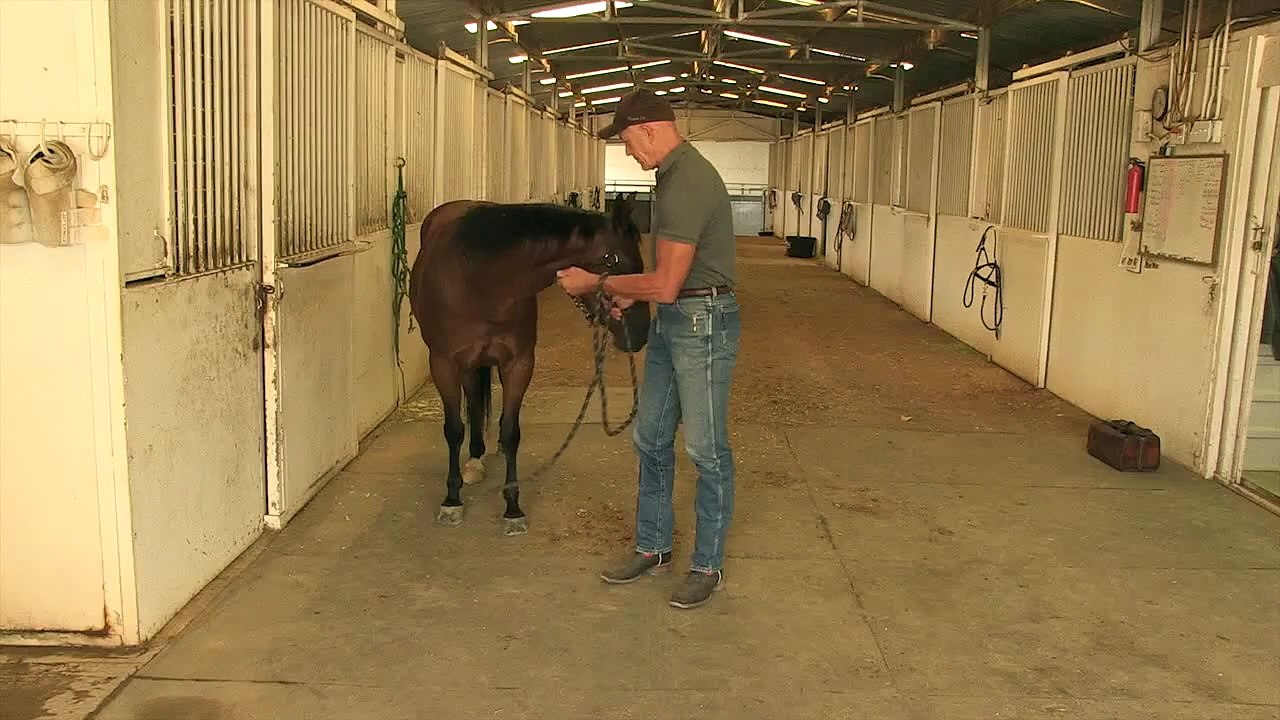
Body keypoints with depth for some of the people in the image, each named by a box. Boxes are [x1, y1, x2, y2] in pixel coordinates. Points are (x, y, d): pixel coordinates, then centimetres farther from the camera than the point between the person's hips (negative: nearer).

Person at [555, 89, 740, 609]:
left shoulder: (687, 182, -22)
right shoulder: (674, 173, 11)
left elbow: (666, 285, -24)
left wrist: (596, 283, -14)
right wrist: (630, 295, 13)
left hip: (703, 322, -10)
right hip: (670, 322, 11)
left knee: (705, 448, 2)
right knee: (650, 438, 15)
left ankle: (708, 565, 16)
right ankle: (652, 547, 29)